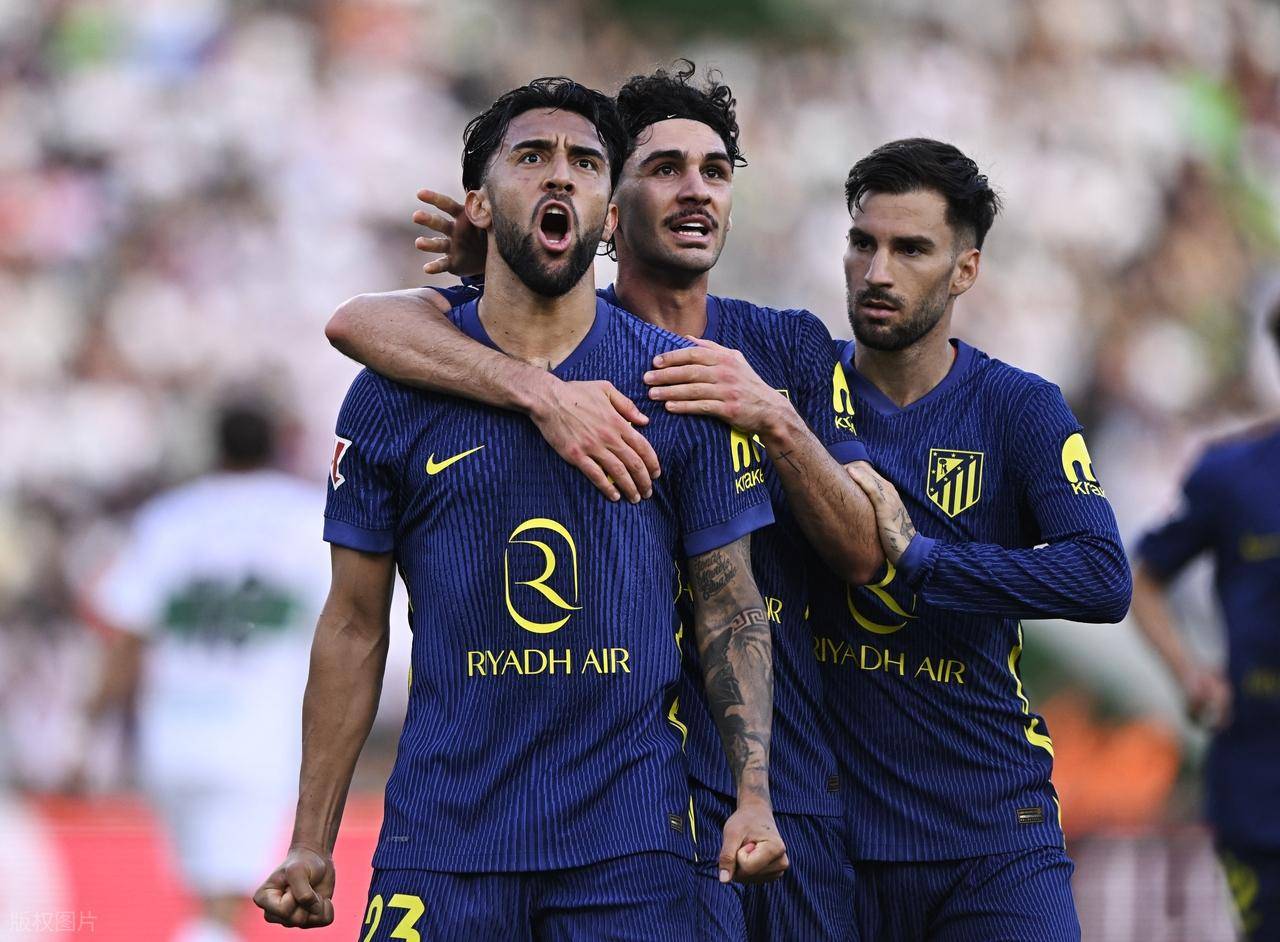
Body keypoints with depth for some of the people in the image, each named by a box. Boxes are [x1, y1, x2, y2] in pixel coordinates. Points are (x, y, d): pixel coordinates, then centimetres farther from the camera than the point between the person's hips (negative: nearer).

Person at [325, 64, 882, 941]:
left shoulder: (791, 346, 11)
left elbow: (865, 554, 1)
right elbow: (359, 320, -18)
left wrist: (776, 420, -16)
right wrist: (543, 393, -31)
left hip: (800, 789, 4)